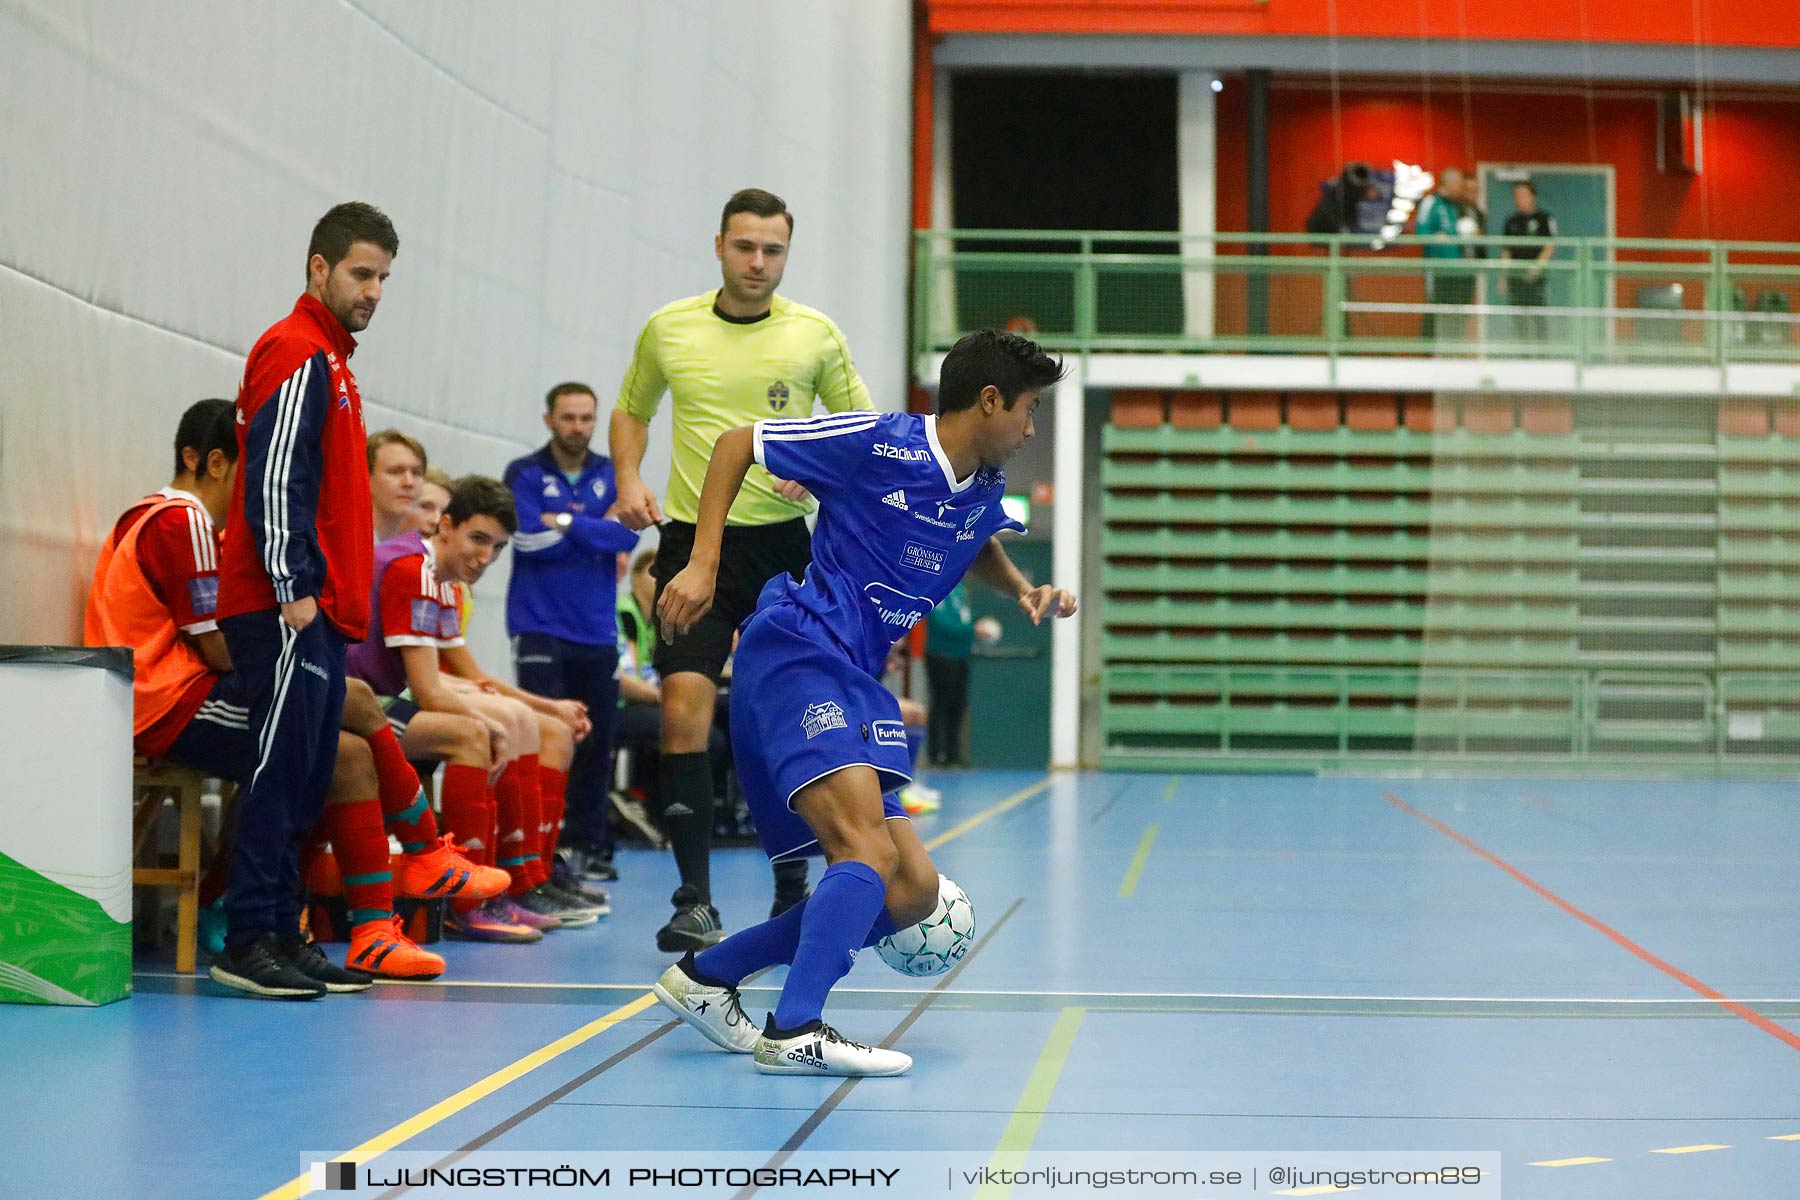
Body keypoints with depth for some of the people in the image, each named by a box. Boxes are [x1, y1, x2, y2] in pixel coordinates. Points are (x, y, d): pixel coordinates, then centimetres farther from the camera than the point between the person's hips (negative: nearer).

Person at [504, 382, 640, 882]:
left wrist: (566, 523, -13)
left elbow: (628, 533, -6)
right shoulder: (524, 475, 1)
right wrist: (597, 532, -7)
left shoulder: (612, 475, 10)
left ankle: (589, 843, 14)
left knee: (596, 741, 5)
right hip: (539, 627, -3)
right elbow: (531, 538, -14)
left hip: (597, 629, 3)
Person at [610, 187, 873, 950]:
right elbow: (631, 411, 20)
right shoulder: (668, 329, 5)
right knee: (683, 710, -13)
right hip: (693, 542, 0)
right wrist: (629, 483, 3)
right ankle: (694, 903, -9)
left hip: (783, 543, 0)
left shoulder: (815, 334, 1)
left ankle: (792, 888, 23)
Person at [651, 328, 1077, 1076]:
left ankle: (705, 977, 13)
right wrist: (703, 564, -10)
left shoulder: (984, 492, 14)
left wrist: (1024, 591, 18)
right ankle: (795, 1031, -35)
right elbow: (737, 444, -2)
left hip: (854, 685, 9)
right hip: (796, 656, -9)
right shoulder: (881, 443, -9)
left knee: (913, 892, 6)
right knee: (869, 848, -28)